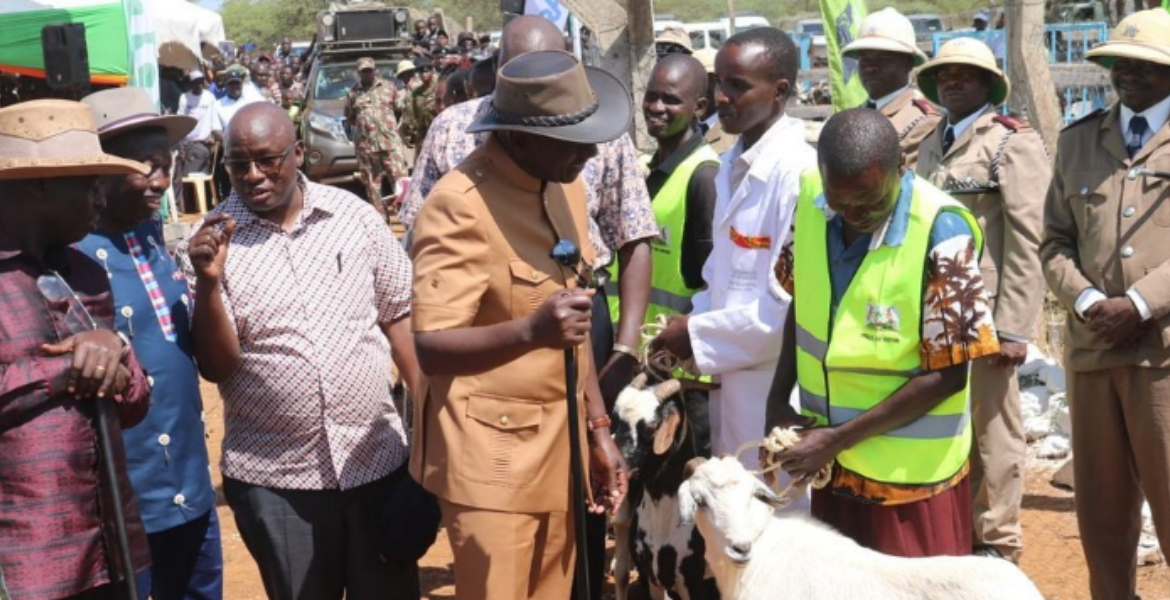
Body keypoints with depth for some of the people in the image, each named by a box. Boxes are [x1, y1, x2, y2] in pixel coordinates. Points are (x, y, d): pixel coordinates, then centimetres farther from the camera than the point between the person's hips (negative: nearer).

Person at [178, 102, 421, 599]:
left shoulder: (355, 215, -1)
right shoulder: (209, 242, -5)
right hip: (273, 477, -1)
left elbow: (399, 313, 7)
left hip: (377, 459, 1)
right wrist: (209, 282, -22)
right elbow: (216, 367, -7)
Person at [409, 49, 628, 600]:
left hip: (560, 442, 7)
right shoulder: (460, 206, -19)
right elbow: (430, 349, -21)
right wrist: (531, 330, -36)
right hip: (492, 454, -7)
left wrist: (597, 427, 14)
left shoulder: (564, 184, 7)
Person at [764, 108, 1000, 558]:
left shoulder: (941, 234, -21)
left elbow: (947, 375, -17)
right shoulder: (811, 199, -6)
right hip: (830, 467, 5)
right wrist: (778, 400, -1)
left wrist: (838, 439, -17)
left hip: (909, 477, -5)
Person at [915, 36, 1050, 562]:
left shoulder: (1014, 142, -4)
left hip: (982, 314, -6)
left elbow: (1027, 242, -11)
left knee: (991, 430, 4)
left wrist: (1012, 327, -17)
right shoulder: (931, 145, 16)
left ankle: (995, 542, 18)